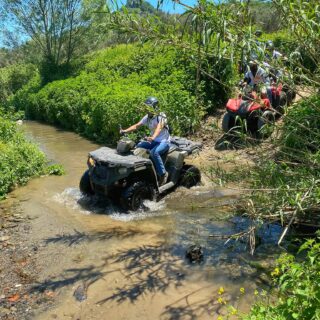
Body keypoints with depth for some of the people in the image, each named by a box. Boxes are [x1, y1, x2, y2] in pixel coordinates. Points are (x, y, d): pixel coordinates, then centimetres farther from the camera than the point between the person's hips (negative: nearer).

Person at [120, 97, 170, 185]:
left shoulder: (161, 116, -19)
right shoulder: (147, 117, 3)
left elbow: (159, 127, -38)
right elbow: (136, 126, -2)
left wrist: (153, 137, -58)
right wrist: (125, 131, -17)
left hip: (164, 141, -7)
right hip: (153, 141, 8)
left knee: (154, 152, -35)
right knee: (138, 146, -9)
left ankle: (163, 173, -21)